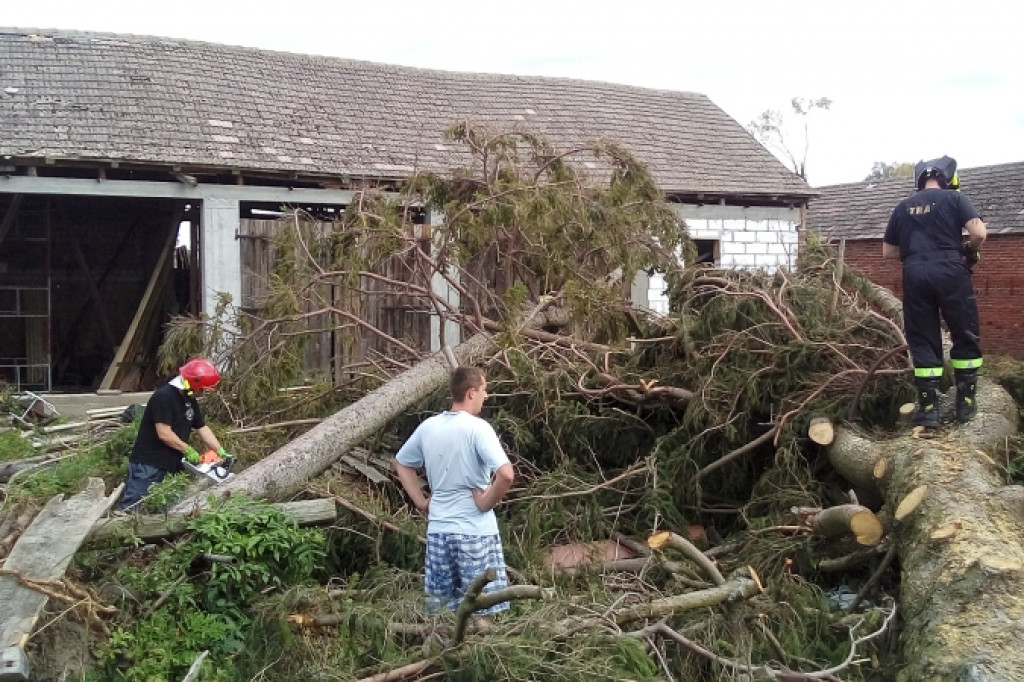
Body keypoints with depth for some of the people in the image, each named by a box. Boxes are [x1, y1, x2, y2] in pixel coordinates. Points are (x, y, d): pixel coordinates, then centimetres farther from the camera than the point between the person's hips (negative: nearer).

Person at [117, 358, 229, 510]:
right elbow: (164, 434, -23)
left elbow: (202, 429, 15)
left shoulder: (190, 401, 10)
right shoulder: (163, 396, -19)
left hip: (171, 465, 9)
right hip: (148, 465, -9)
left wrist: (221, 452, 5)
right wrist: (188, 450, -13)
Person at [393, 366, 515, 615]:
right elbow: (506, 474, -27)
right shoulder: (478, 428, -15)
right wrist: (486, 503, -11)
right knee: (482, 611, 4)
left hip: (438, 531, 6)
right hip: (475, 532, -6)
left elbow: (401, 464, 19)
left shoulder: (428, 427, 4)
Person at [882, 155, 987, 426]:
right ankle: (965, 402, 12)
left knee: (923, 341, 8)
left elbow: (888, 251, 20)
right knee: (966, 337, 11)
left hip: (915, 275, 3)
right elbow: (979, 233, -8)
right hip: (950, 272, -3)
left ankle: (928, 408, 5)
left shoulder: (903, 207, 16)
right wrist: (969, 251, 11)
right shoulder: (954, 198, 5)